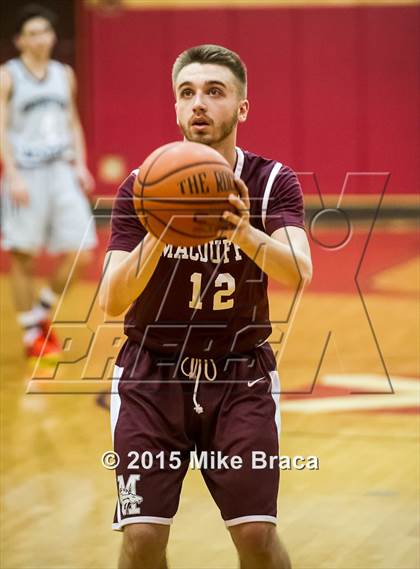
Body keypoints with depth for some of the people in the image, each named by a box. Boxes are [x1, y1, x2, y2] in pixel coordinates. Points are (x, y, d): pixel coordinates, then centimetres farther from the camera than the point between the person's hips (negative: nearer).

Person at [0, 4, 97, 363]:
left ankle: (42, 312, 20)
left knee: (80, 255, -2)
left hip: (62, 172, 5)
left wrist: (80, 165, 5)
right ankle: (32, 336, 12)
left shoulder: (64, 75, 12)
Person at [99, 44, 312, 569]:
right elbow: (111, 302, -18)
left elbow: (298, 273, -26)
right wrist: (155, 240, -36)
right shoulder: (141, 190, -8)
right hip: (152, 373, 0)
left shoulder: (272, 183, -8)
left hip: (240, 375, 0)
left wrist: (244, 234, -46)